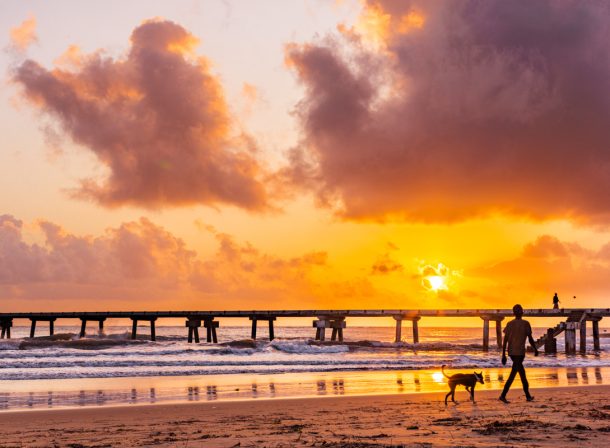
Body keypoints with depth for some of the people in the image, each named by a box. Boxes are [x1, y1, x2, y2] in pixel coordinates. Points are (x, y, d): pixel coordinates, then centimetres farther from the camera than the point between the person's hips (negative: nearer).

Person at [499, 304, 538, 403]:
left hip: (511, 352, 5)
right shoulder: (525, 324, -6)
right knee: (513, 374, -7)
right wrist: (535, 349, 13)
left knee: (522, 372, 16)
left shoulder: (510, 324, 4)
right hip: (519, 352, -5)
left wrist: (503, 355, 2)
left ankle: (528, 395, 21)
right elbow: (530, 339, -3)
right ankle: (503, 395, -17)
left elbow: (505, 340, 0)